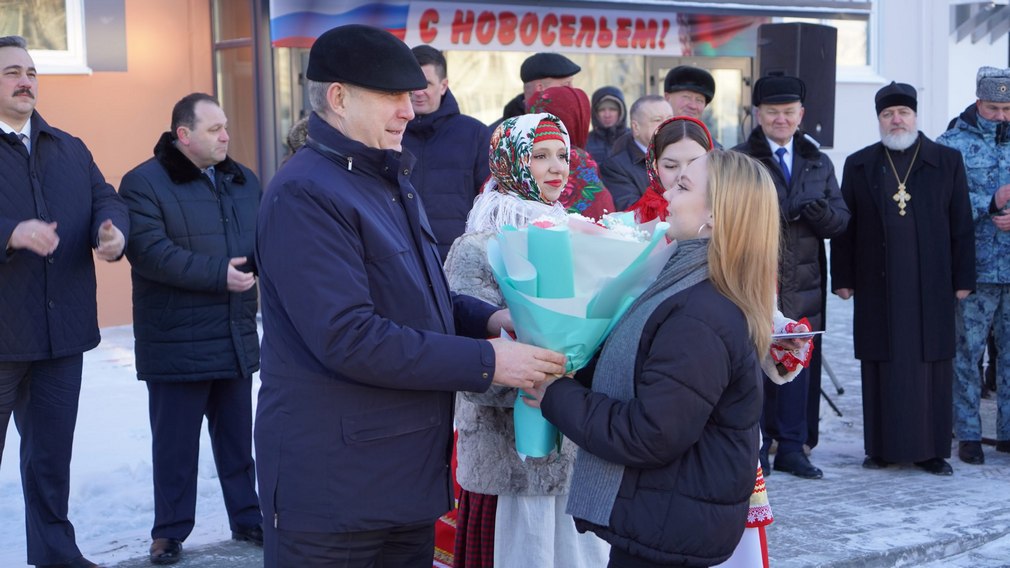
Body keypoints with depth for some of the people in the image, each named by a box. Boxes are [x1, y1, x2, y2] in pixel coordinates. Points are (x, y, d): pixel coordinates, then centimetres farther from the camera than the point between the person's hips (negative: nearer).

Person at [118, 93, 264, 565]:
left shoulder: (244, 181, 12)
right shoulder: (144, 183, -9)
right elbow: (149, 251, -20)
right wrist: (218, 274, -22)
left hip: (237, 338, 5)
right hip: (176, 343, -5)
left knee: (237, 436, 15)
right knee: (175, 442, 4)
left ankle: (246, 517, 27)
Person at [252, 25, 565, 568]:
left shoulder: (389, 181, 16)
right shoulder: (305, 195, -17)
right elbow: (347, 338, -26)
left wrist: (488, 318, 3)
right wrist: (485, 361, -22)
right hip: (334, 485, -9)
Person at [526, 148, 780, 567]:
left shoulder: (699, 320, -25)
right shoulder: (694, 293, 9)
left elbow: (647, 436, -26)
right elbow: (637, 374, 14)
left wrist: (557, 396, -16)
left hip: (669, 530, -10)